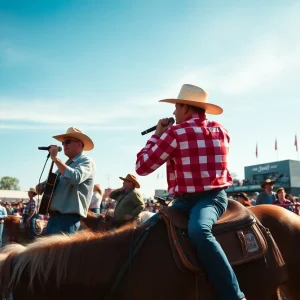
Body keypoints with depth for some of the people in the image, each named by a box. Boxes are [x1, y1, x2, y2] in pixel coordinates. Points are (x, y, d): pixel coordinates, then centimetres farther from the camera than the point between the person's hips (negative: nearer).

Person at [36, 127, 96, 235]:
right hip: (54, 216, 9)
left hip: (68, 218, -9)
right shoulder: (65, 164, 22)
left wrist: (55, 158, -18)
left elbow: (74, 178, -26)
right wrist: (41, 186, 3)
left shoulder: (86, 161, -5)